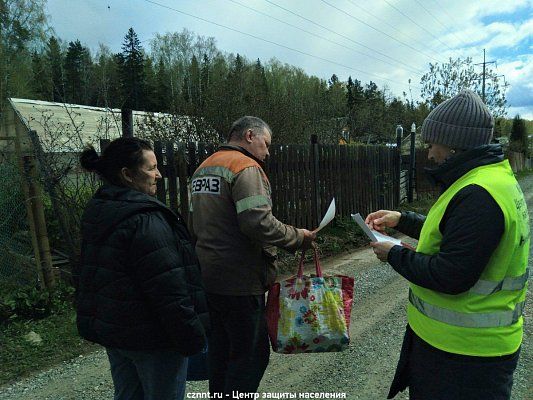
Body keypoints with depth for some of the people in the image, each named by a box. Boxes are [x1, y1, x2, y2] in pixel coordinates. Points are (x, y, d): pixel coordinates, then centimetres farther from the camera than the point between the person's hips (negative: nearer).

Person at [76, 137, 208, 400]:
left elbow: (91, 275, 15)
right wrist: (192, 339, -16)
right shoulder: (145, 220, -24)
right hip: (151, 337, -9)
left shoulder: (97, 211, 6)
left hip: (109, 327, 9)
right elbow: (169, 291, -26)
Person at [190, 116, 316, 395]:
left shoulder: (203, 168, 14)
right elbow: (258, 222, -25)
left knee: (220, 350, 20)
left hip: (207, 275, 9)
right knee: (251, 353, 4)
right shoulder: (246, 167, -14)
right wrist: (298, 238, -13)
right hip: (239, 280, -9)